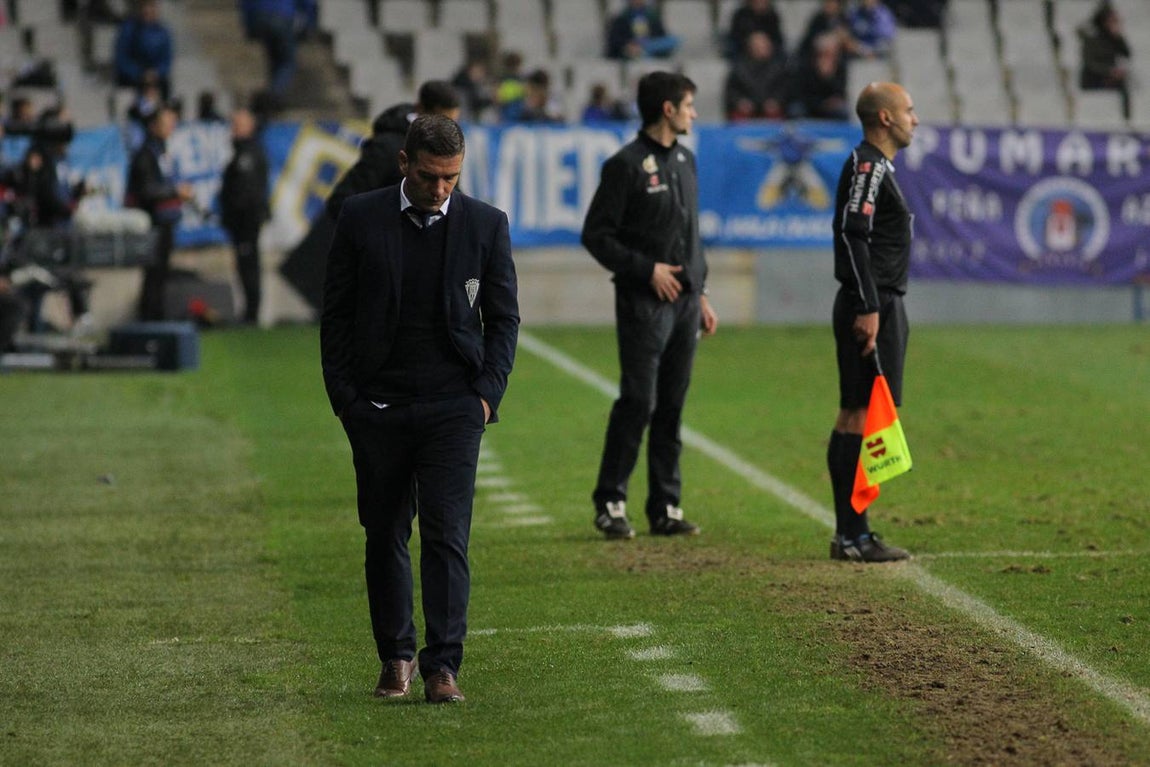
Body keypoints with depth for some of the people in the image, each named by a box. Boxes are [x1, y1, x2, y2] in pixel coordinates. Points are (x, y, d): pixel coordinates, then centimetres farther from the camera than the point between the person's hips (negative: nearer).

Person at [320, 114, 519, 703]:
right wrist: (343, 396, -1)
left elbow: (503, 317, 8)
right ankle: (395, 656, 21)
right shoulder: (361, 218, 2)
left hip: (452, 406, -1)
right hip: (377, 406, 1)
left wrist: (488, 391, -2)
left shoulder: (486, 224, 3)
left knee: (446, 535, -9)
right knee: (384, 536, 8)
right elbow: (336, 312, 5)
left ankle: (442, 666, -7)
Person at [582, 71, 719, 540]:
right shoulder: (627, 165, -8)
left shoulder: (685, 161, 15)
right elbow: (596, 235, -9)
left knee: (672, 406, 7)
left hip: (685, 303, 7)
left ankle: (666, 508, 11)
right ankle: (610, 504, -1)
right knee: (637, 402, -9)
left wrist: (701, 294, 17)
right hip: (644, 303, -7)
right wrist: (646, 268, -14)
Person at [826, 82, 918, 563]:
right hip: (872, 306, -11)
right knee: (861, 417, -11)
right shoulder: (866, 166, -12)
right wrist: (867, 308, -24)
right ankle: (852, 536, -12)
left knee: (855, 416, 10)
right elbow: (852, 235, -21)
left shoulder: (877, 166, 20)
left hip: (880, 305, 11)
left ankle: (851, 533, 14)